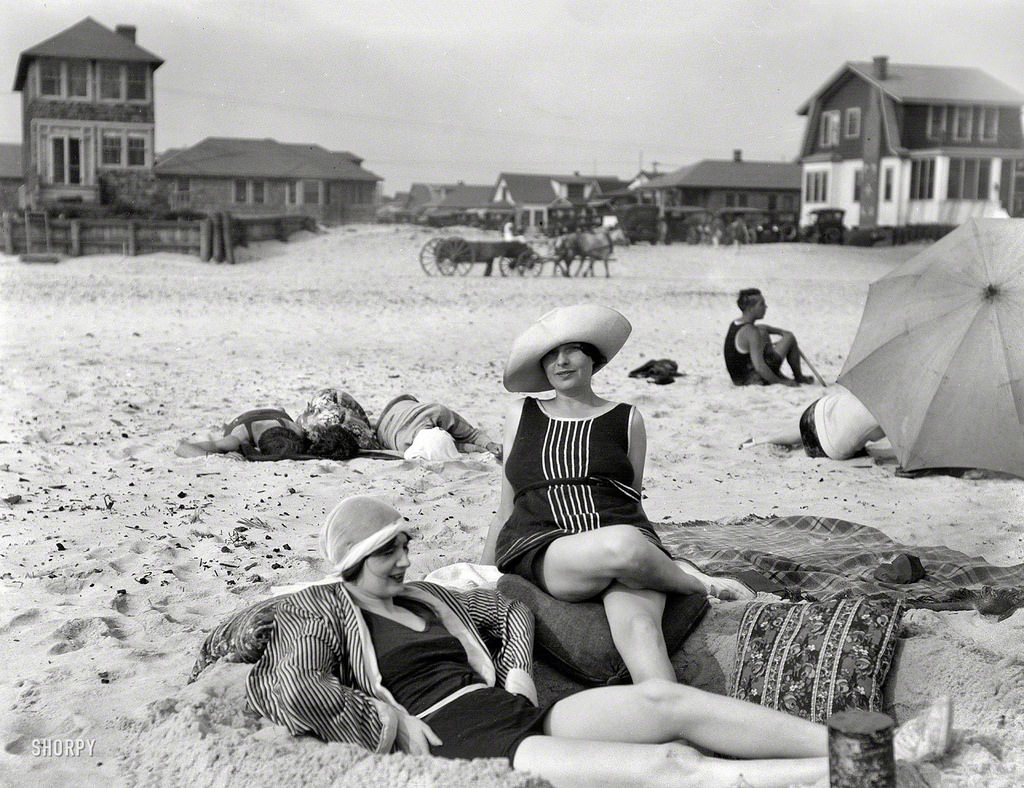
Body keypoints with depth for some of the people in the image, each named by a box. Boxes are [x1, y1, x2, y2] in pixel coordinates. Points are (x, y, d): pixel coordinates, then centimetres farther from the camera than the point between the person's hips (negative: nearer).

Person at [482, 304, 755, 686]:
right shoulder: (521, 415, 20)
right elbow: (506, 509, 24)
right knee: (623, 546, -35)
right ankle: (693, 580, -6)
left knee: (639, 625, -35)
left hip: (626, 536, 1)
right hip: (539, 551, 0)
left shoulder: (627, 419, 17)